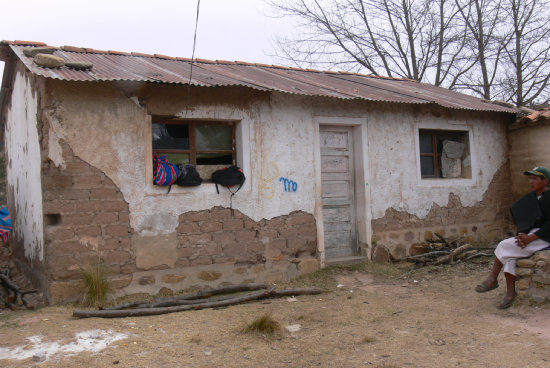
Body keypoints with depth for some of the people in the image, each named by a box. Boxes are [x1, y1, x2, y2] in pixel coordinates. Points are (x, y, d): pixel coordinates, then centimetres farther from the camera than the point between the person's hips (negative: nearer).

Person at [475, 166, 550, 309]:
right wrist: (522, 234, -6)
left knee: (504, 246, -19)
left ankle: (492, 279, -5)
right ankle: (510, 294, -16)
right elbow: (525, 221, 14)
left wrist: (530, 238, -22)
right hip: (531, 234, 7)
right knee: (509, 256, -15)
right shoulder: (531, 198, 13)